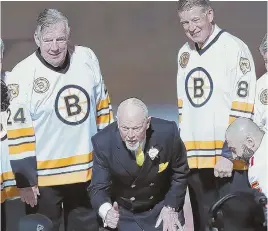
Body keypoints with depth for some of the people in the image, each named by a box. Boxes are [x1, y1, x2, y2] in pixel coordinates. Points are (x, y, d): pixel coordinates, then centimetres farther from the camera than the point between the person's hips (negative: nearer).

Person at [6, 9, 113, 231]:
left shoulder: (87, 58, -4)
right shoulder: (23, 74, -15)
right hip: (43, 175, -4)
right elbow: (18, 130, -12)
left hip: (87, 169, 4)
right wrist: (25, 180, -12)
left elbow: (102, 105, 9)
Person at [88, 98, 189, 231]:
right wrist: (107, 211, -41)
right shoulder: (104, 142, -24)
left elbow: (180, 172, -6)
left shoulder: (167, 133, -24)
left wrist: (171, 207, -11)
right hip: (123, 213, 0)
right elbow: (98, 187, -21)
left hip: (161, 209, 0)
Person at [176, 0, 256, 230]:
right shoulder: (184, 53, 12)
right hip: (196, 157, 6)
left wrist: (229, 154, -15)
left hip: (229, 159, -6)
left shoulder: (235, 48, -9)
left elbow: (242, 107, -13)